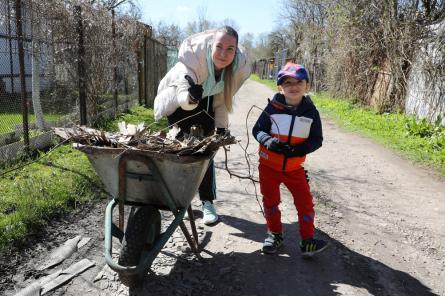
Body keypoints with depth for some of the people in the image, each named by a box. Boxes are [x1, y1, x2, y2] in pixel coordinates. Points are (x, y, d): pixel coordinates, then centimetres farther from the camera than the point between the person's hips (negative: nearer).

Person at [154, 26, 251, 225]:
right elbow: (183, 96, -42)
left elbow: (223, 97, -8)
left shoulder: (239, 65, -23)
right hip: (178, 100, -3)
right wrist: (190, 97, -65)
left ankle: (207, 202, 9)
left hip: (206, 103, 3)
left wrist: (221, 126, -9)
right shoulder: (193, 56, -37)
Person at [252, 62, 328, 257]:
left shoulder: (311, 111, -7)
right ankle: (275, 234, 32)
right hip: (269, 165, -1)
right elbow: (257, 129, -6)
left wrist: (301, 149, -22)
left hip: (294, 167, 1)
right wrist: (268, 141, -27)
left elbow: (316, 139, -2)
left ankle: (307, 240, 15)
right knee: (270, 201, 11)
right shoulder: (273, 108, -13)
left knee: (305, 202, 0)